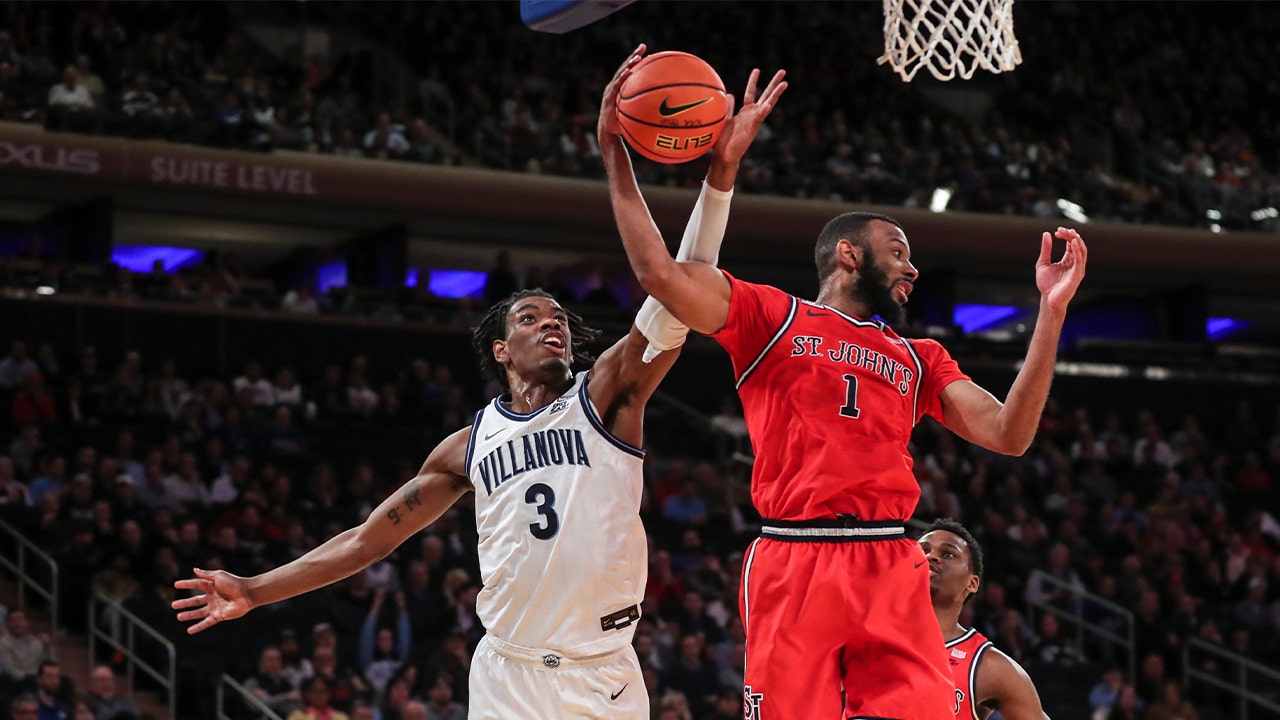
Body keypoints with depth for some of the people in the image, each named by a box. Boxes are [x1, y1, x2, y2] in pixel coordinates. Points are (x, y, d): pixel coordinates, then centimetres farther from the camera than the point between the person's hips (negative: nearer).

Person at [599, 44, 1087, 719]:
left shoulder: (919, 359, 25)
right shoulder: (771, 318, 12)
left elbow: (1007, 434, 12)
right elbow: (660, 272, -1)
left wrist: (1051, 312, 6)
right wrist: (615, 153, -3)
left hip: (891, 570, 3)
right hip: (795, 566, -3)